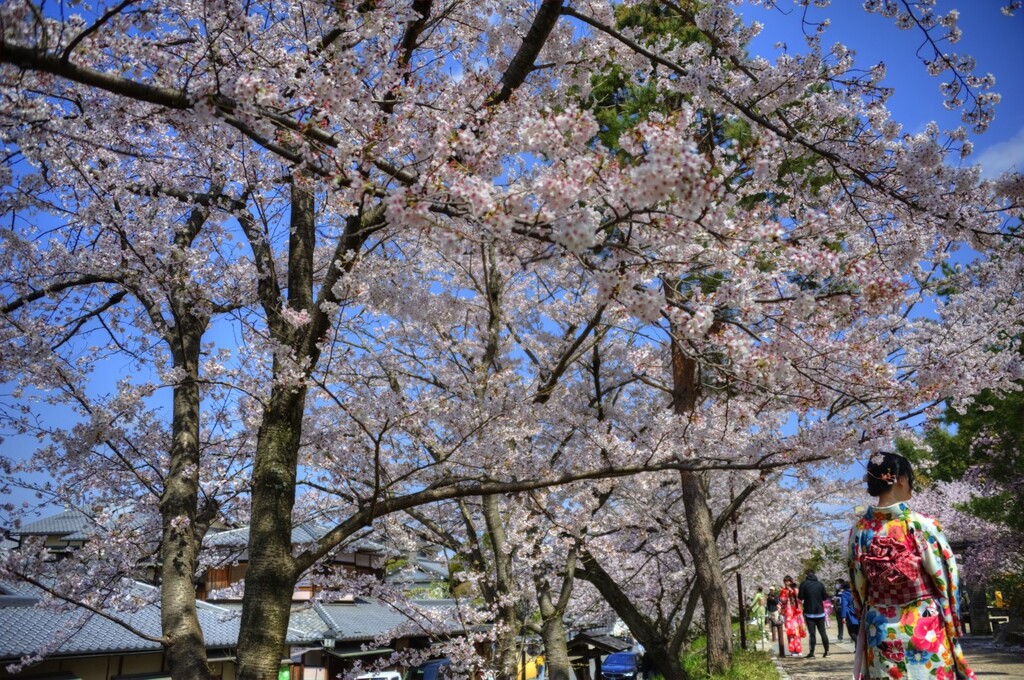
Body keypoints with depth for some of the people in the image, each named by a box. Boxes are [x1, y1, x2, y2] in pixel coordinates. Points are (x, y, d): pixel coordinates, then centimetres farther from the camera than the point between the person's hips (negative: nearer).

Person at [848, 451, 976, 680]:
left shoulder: (859, 530, -2)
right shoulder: (922, 525, -13)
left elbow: (858, 589, 6)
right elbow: (944, 581, -6)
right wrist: (953, 630, 7)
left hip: (879, 632, 4)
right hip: (925, 630, -3)